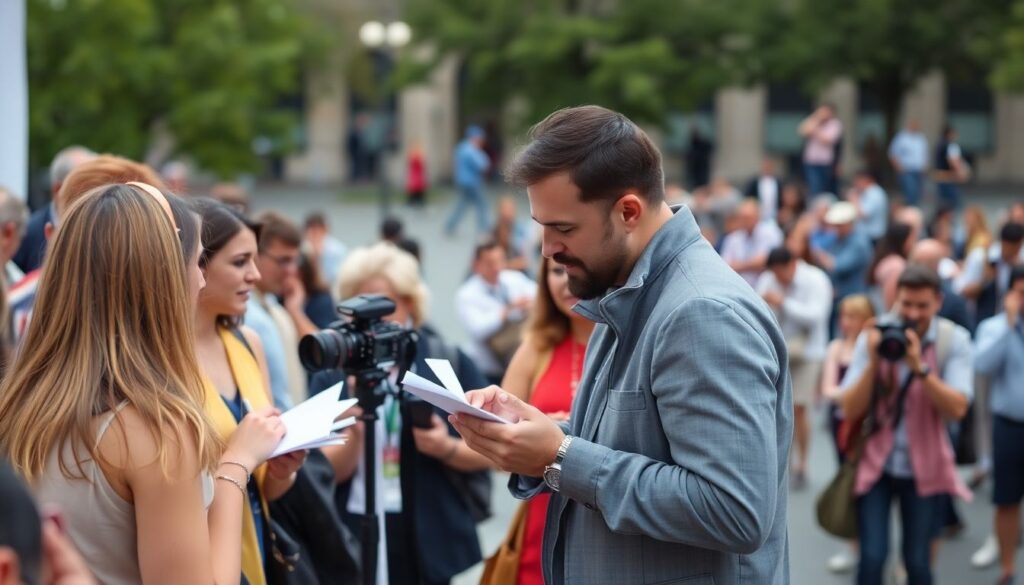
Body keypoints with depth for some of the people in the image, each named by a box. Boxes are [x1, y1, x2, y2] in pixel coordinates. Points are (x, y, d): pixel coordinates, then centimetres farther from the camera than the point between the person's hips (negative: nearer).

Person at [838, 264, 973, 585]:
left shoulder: (953, 340, -7)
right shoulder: (874, 336, -6)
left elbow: (957, 408, -18)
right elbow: (850, 409, -9)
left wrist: (919, 367, -28)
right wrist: (873, 362, -21)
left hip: (924, 466, 0)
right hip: (876, 462, 0)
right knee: (872, 557, -9)